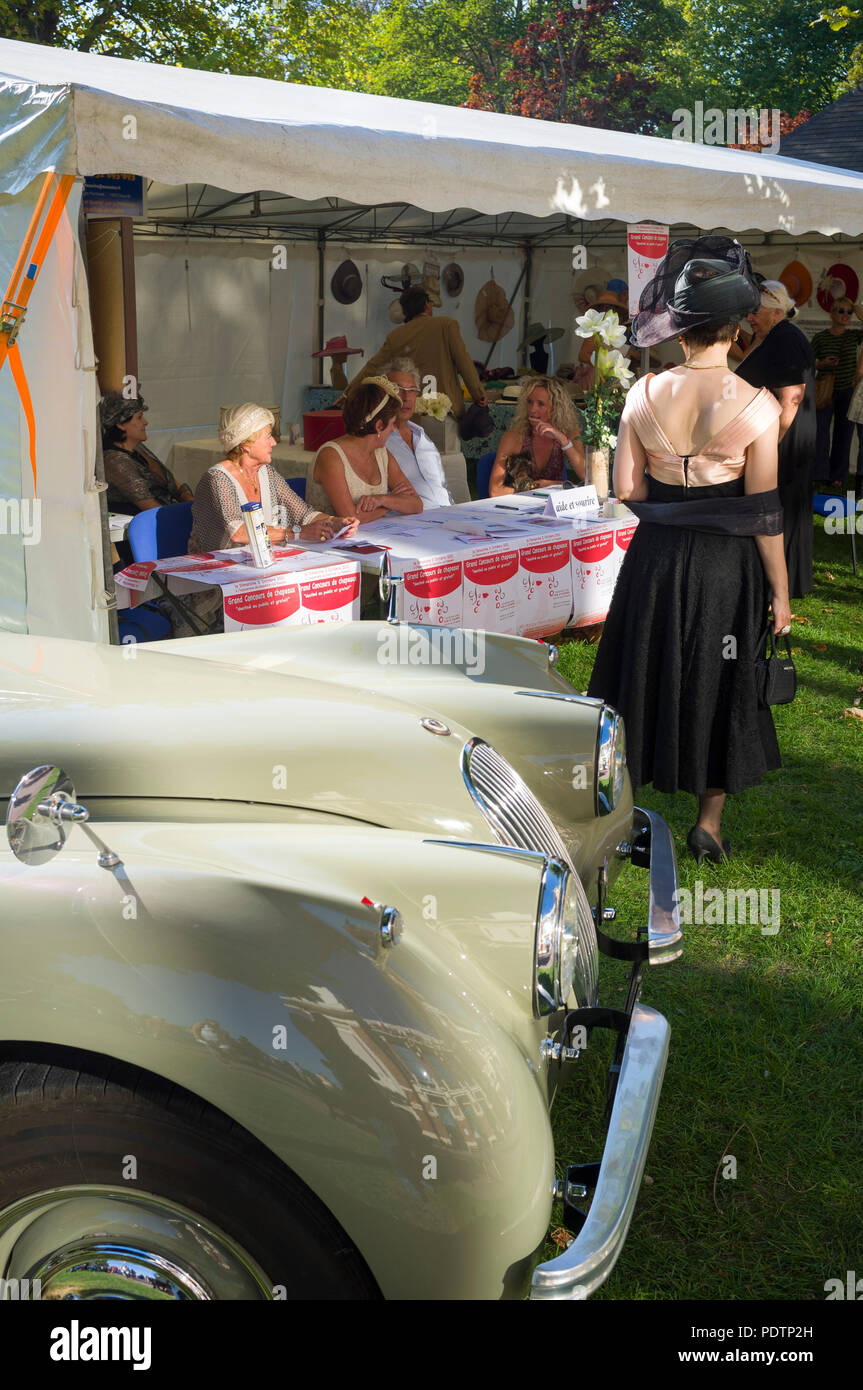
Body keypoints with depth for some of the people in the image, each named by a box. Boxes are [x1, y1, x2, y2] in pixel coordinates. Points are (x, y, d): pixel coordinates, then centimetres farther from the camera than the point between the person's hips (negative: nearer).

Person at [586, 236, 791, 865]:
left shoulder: (644, 395, -8)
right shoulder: (756, 407, -15)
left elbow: (626, 490, -2)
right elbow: (764, 513, -12)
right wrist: (780, 592, -3)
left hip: (655, 558, 2)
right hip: (726, 565, -2)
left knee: (645, 672, 17)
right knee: (721, 685, 14)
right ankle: (710, 821, 23)